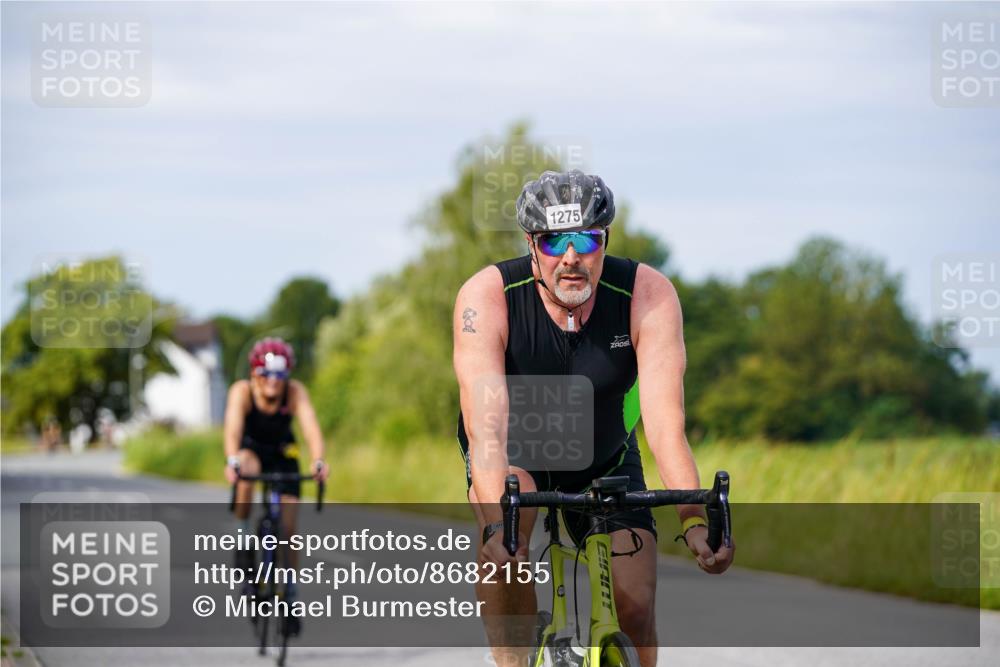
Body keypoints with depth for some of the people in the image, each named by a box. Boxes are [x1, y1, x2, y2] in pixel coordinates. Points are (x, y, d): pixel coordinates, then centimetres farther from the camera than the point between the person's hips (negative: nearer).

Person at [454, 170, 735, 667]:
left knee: (634, 609, -12)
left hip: (605, 460, 1)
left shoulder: (648, 295, -27)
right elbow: (486, 423, -40)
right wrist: (497, 525, -56)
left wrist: (694, 521, -50)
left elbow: (665, 421, -34)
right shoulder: (488, 296, -30)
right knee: (505, 539, -34)